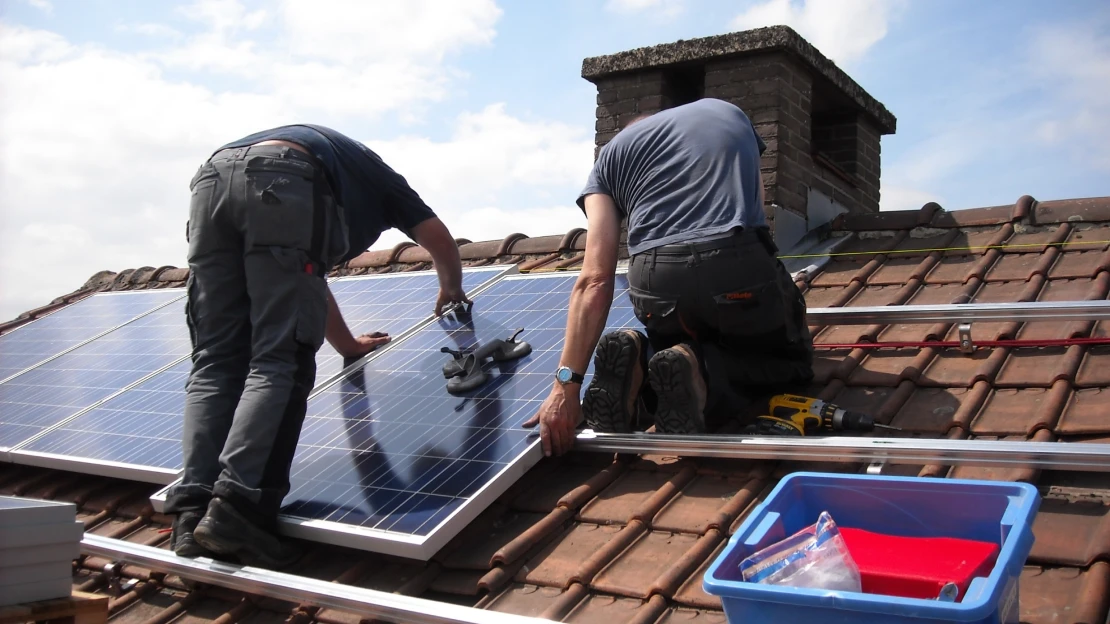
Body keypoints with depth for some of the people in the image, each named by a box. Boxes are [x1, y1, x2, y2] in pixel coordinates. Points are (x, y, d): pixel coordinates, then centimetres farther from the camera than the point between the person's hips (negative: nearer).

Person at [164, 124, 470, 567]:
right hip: (283, 184, -5)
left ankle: (194, 515, -10)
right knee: (278, 364, -8)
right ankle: (236, 508, -22)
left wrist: (349, 345, 63)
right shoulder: (374, 174, 37)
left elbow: (306, 282, 52)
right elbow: (438, 238, 33)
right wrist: (451, 290, 55)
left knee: (215, 364, 3)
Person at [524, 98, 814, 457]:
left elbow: (595, 281, 7)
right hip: (741, 267, -1)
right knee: (792, 360, 26)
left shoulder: (612, 153, 22)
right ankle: (701, 374, -5)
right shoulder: (730, 114, 29)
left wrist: (567, 383, 3)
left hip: (655, 283, 2)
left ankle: (639, 365, -2)